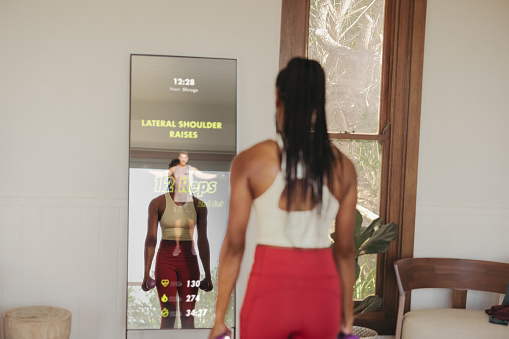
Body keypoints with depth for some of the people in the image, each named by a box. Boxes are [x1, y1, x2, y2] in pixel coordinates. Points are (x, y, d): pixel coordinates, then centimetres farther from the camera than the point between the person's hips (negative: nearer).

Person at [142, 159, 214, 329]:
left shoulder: (198, 205, 1)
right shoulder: (157, 203, -4)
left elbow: (203, 241, 2)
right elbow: (151, 239, -6)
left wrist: (208, 275, 2)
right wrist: (146, 273, -10)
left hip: (189, 262, 2)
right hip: (165, 260, -2)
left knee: (188, 316, 2)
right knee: (168, 316, -2)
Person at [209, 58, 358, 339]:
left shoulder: (250, 161, -8)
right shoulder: (343, 167, -1)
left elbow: (234, 245, -6)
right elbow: (345, 249, 4)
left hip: (270, 287, -2)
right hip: (322, 293, 3)